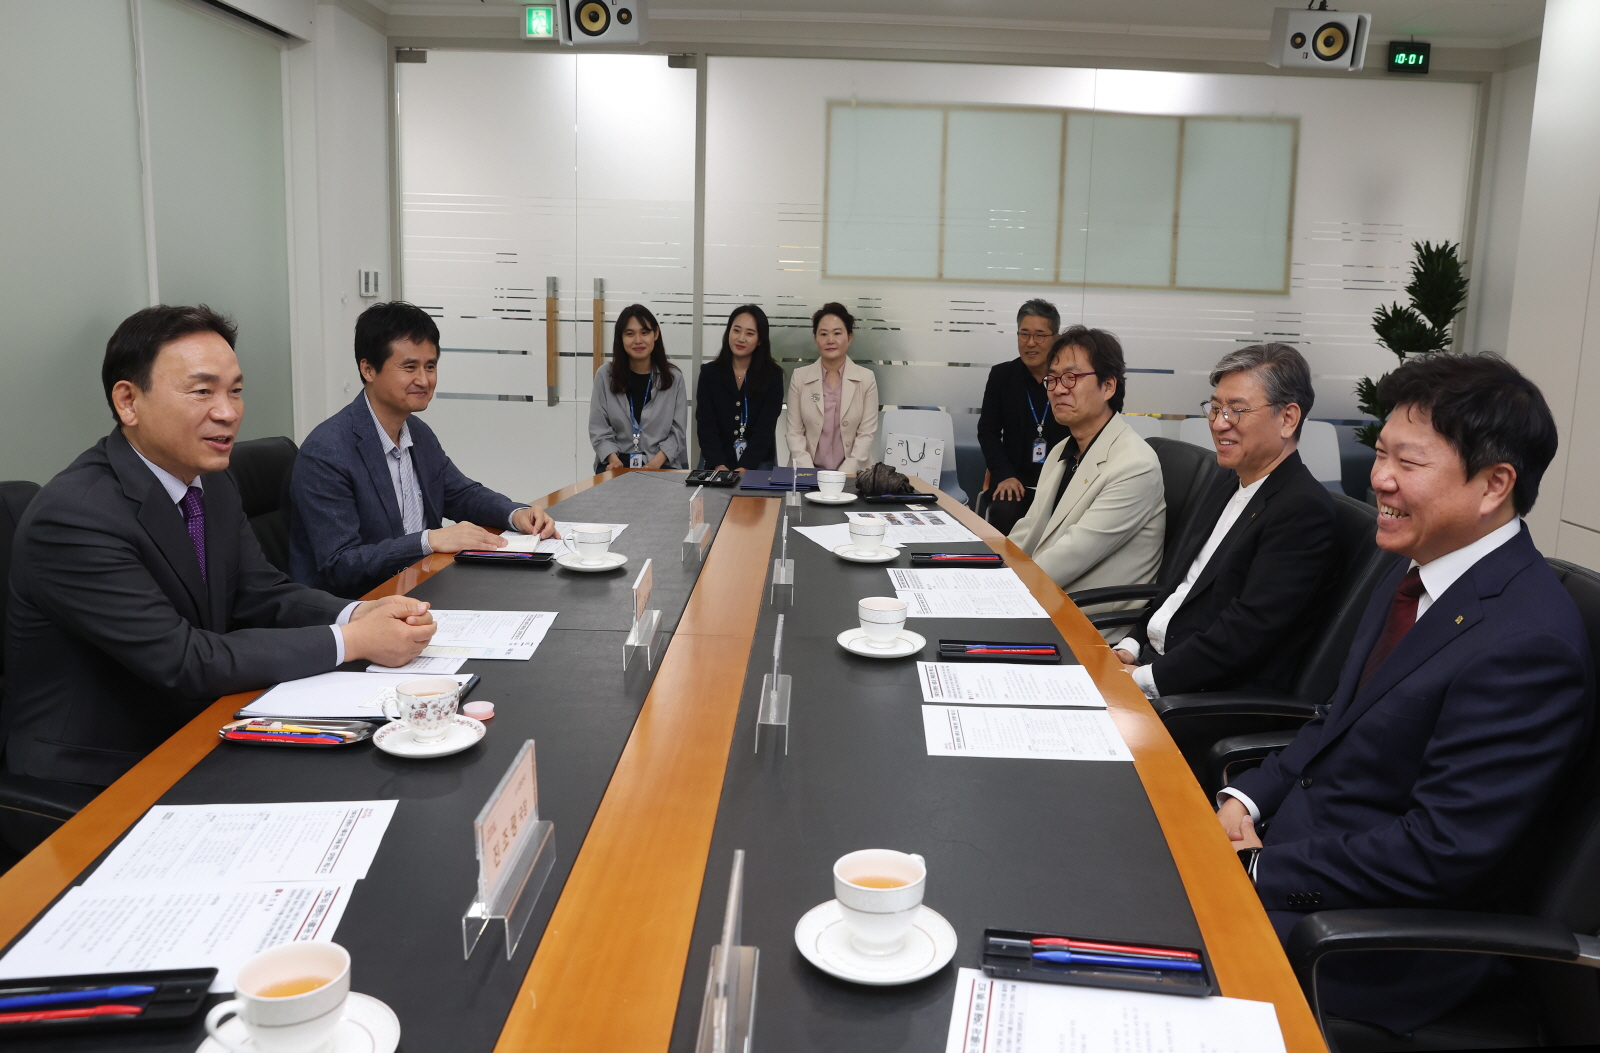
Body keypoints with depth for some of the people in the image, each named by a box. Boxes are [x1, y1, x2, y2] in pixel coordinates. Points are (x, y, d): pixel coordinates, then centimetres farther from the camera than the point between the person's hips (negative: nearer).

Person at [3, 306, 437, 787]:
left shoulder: (212, 483, 3)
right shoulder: (72, 518, -23)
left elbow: (262, 597, 6)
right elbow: (186, 662, -25)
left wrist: (360, 614, -15)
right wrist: (352, 641, -24)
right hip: (94, 776, -7)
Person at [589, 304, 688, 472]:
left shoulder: (674, 377, 6)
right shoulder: (605, 375, 6)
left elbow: (677, 431, 1)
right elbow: (599, 428, 3)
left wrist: (657, 461, -15)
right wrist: (613, 458, -15)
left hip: (663, 464, 0)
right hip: (618, 461, 0)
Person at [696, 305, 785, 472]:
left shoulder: (772, 375, 0)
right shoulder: (709, 372, 4)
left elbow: (765, 428, -7)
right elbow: (706, 426, -3)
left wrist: (745, 467, -21)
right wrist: (719, 465, -18)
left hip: (758, 464, -1)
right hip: (715, 465, 1)